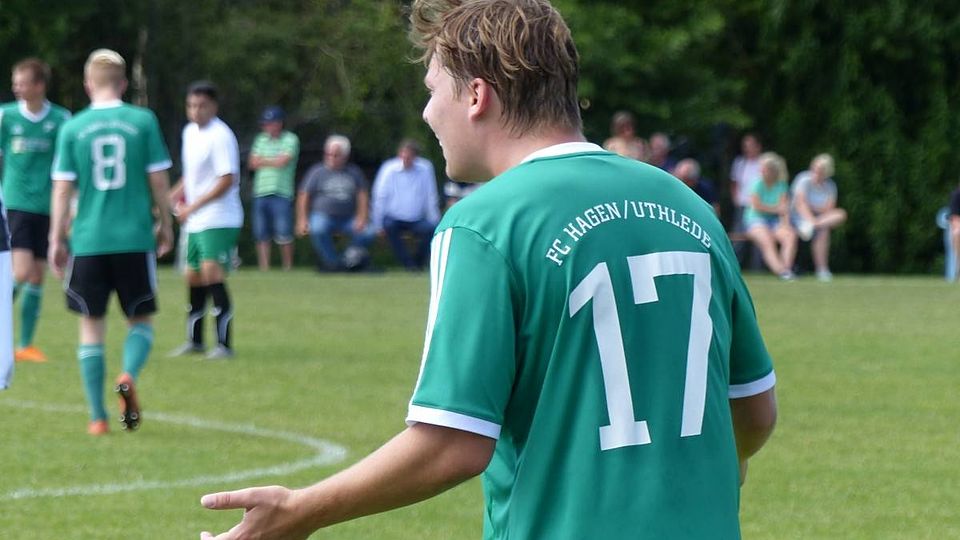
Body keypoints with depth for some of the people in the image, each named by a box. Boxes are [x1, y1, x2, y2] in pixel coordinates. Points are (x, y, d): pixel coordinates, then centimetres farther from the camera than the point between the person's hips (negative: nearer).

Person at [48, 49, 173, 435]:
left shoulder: (72, 128, 0)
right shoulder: (143, 121, -1)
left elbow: (62, 189, -1)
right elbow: (159, 180, 1)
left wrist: (56, 240, 7)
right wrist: (165, 224, 15)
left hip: (88, 241, 0)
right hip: (135, 239, 0)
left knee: (91, 325, 9)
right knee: (140, 320, 13)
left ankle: (97, 417, 5)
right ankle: (129, 375, -17)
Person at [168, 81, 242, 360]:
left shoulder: (220, 136, -15)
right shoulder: (190, 132, 12)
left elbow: (228, 180, -20)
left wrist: (193, 207, -18)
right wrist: (178, 192, 9)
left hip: (219, 220, -9)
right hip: (194, 221, 9)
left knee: (212, 273, -19)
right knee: (193, 277, 14)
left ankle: (224, 344, -17)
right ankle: (195, 340, 29)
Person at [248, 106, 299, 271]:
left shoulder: (290, 140, 1)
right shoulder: (261, 139, 16)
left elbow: (282, 162, -10)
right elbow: (252, 163, 8)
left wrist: (262, 160, 4)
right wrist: (273, 161, -5)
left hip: (282, 194, -5)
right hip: (260, 193, 5)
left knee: (284, 235, -8)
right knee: (262, 235, 3)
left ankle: (288, 268, 3)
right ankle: (264, 268, 7)